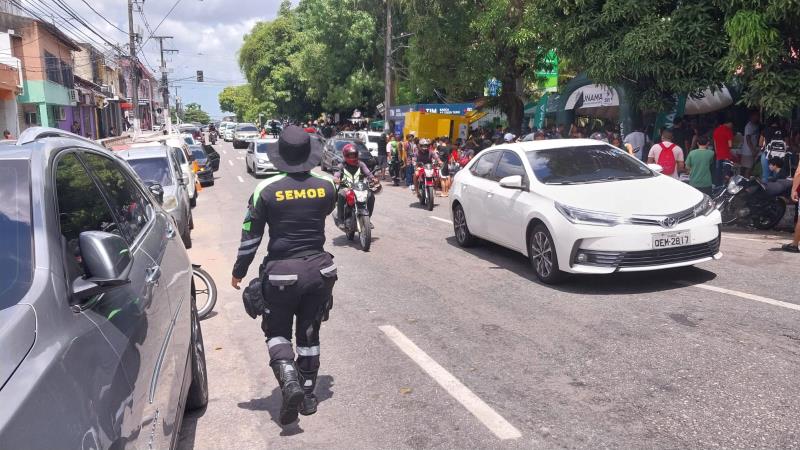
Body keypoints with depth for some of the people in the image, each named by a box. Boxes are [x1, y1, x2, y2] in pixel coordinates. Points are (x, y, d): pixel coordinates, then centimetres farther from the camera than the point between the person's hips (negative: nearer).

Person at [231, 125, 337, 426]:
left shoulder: (266, 190, -11)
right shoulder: (326, 187, -4)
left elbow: (250, 235, -5)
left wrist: (239, 271, 7)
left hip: (281, 272, -3)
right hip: (319, 269, 3)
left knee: (277, 332, 14)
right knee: (309, 334, 17)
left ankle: (289, 381, -10)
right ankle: (308, 396, 24)